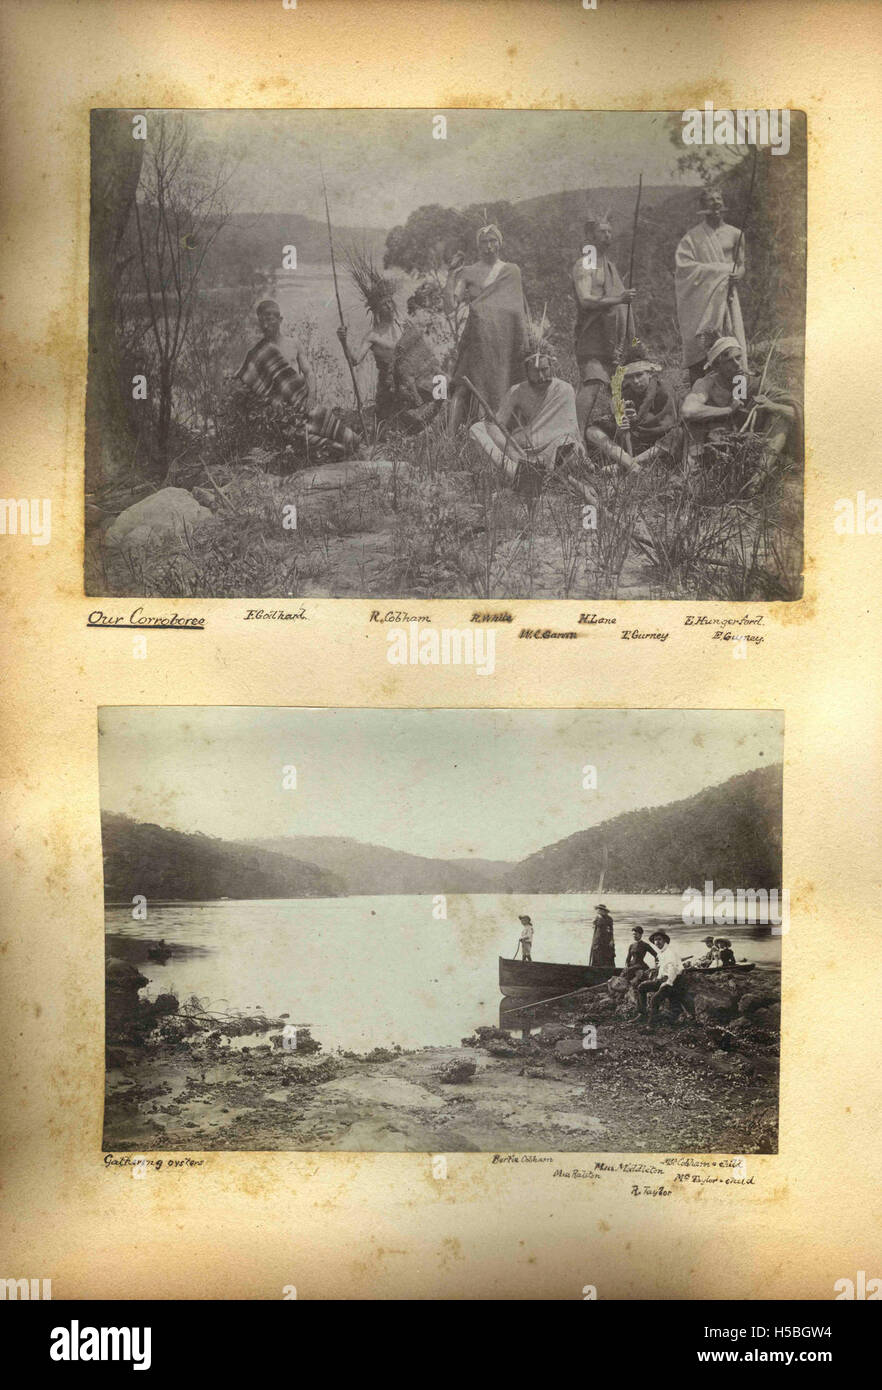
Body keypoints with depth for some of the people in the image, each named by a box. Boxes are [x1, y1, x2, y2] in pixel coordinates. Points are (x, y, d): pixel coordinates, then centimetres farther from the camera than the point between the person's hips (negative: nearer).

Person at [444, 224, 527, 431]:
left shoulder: (512, 271, 14)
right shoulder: (468, 272, 7)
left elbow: (519, 308, 16)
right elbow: (450, 306, -2)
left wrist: (524, 343, 10)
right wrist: (452, 273, -7)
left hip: (506, 340, 2)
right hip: (478, 338, -2)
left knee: (504, 387, 1)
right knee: (464, 387, -10)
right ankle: (450, 435, -13)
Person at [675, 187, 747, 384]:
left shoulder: (734, 234, 14)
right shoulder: (693, 236, 6)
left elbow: (741, 265, 16)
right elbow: (683, 264, -7)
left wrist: (737, 275, -10)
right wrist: (721, 269, -11)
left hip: (726, 298, 3)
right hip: (700, 300, -2)